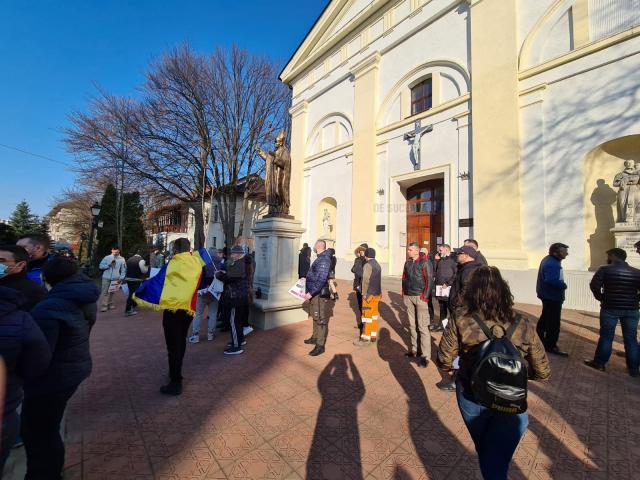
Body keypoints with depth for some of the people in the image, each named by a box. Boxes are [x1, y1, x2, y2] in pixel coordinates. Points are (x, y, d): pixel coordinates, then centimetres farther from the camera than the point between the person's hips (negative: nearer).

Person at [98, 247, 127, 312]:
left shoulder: (122, 260, -1)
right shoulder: (107, 258, -1)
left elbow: (123, 270, 1)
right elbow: (100, 266, -1)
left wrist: (121, 278, -7)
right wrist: (108, 265, -16)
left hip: (115, 279, 1)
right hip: (106, 278, -1)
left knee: (112, 292, 12)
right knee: (105, 292, -2)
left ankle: (110, 304, 23)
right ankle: (104, 305, 2)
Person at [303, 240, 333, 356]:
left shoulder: (324, 260, -19)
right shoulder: (319, 258, 12)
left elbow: (321, 280, -26)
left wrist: (311, 293, -26)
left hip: (320, 294, -10)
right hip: (314, 293, 10)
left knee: (321, 319, -1)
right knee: (315, 317, 21)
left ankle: (320, 345, 7)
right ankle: (315, 337, 36)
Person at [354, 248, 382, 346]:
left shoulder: (368, 265, -14)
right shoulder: (378, 265, 11)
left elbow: (366, 280, -18)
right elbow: (378, 280, 10)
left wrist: (364, 293, -13)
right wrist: (379, 292, 12)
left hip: (370, 294, -9)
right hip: (377, 294, 9)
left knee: (367, 316, -5)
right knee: (374, 314, 14)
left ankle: (366, 339, 0)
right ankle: (373, 335, 22)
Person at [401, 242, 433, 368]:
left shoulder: (424, 263, -7)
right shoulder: (407, 263, 11)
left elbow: (429, 280, -10)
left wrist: (425, 296, -14)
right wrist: (404, 293, 11)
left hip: (420, 297, -6)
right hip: (408, 297, 6)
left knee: (422, 326, -4)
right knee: (412, 325, 12)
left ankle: (425, 355, 3)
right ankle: (415, 349, 24)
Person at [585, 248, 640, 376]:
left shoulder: (605, 269, -8)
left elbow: (594, 285, -18)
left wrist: (601, 298, -3)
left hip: (610, 308, -3)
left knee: (606, 337, 6)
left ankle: (599, 363, 15)